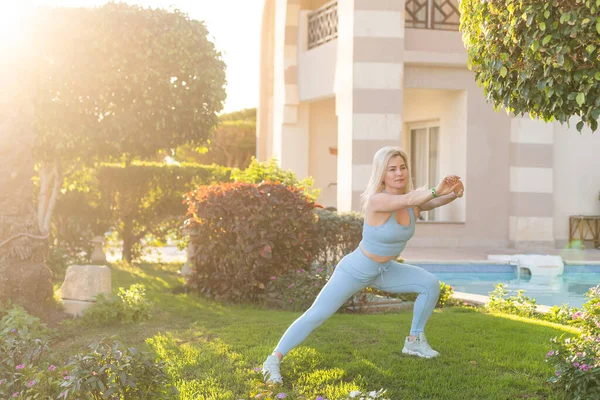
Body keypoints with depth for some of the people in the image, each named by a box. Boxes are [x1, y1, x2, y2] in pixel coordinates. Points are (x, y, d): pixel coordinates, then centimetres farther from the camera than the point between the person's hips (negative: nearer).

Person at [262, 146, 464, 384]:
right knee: (316, 315, -13)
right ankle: (273, 360, -5)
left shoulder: (413, 200, -9)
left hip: (384, 271, 7)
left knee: (431, 284, -4)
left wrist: (454, 192, -43)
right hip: (355, 270, -7)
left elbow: (435, 201, -20)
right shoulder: (377, 200, -31)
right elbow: (408, 199, -47)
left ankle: (415, 341, 11)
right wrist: (436, 190, -63)